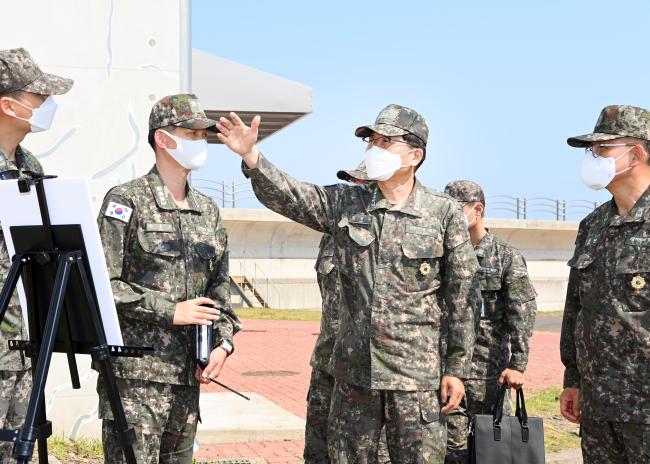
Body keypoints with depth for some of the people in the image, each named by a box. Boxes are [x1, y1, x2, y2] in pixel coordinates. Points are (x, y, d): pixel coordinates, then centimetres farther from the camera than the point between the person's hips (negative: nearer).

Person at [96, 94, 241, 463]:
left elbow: (220, 284, 18)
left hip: (188, 374, 7)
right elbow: (103, 282, -11)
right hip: (135, 372, -6)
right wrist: (170, 311, -14)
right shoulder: (126, 200, -5)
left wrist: (224, 340, 3)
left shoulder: (208, 210, 15)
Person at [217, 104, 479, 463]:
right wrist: (251, 156, -20)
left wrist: (457, 369, -3)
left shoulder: (444, 214, -2)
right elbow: (287, 196, -2)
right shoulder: (345, 204, 6)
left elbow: (462, 299, -1)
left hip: (417, 376, -3)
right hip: (353, 371, 3)